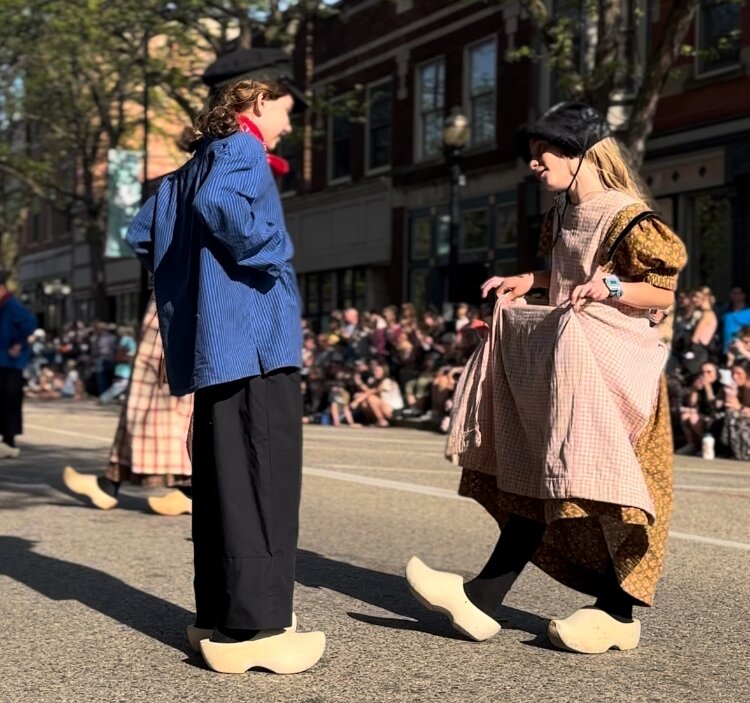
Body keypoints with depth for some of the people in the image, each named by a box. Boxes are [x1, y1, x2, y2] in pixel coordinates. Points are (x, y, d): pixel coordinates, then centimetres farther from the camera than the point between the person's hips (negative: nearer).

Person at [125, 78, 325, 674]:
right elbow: (219, 203, -24)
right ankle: (254, 627, -11)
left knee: (222, 476, 11)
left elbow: (143, 233, 24)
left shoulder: (197, 164, 23)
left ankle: (221, 616, 17)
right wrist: (271, 250, -13)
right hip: (254, 335, -9)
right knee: (262, 478, -10)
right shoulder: (241, 150, -3)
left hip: (212, 341, 9)